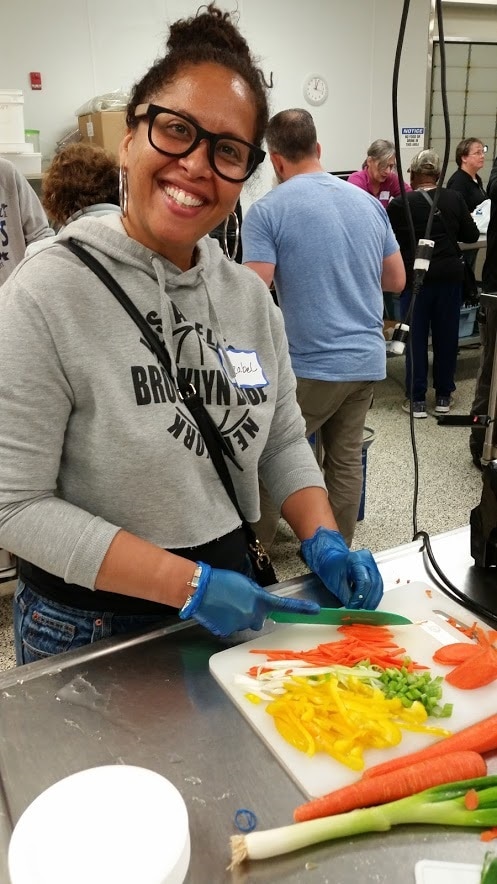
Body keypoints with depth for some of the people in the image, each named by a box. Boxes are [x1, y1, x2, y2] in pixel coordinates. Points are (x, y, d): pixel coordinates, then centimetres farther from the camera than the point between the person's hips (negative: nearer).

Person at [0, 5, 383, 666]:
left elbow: (283, 439, 6)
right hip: (89, 628, -4)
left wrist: (321, 540, -10)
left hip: (230, 603, 5)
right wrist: (187, 584, -22)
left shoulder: (251, 295, -2)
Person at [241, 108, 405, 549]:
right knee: (347, 458, 15)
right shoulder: (369, 202, 9)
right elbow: (397, 280, 15)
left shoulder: (267, 210, -8)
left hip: (311, 364, -5)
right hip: (368, 359, 6)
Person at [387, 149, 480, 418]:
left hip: (415, 278, -3)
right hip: (449, 275, 3)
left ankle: (417, 400, 9)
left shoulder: (399, 204, -9)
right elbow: (472, 235, 8)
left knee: (416, 338, 5)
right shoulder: (454, 198, 0)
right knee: (446, 336, 12)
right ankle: (443, 396, 22)